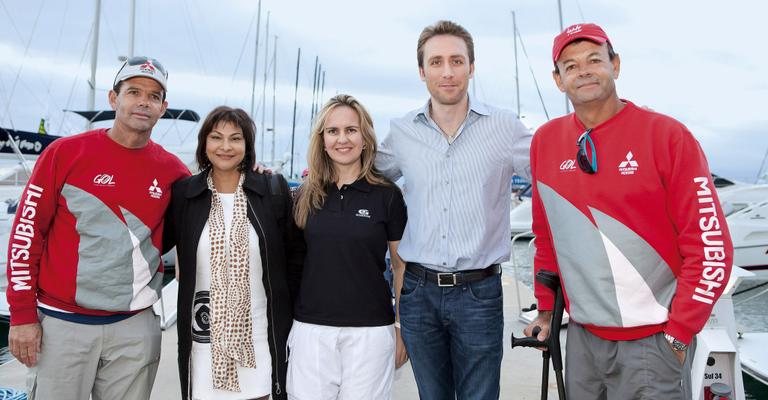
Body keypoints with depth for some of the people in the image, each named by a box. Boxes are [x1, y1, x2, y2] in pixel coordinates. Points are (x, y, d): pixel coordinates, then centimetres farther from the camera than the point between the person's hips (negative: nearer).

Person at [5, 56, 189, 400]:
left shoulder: (171, 170, 2)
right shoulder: (66, 152, -4)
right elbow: (26, 232, -2)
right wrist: (22, 314, -4)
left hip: (135, 328, 2)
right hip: (62, 322, -2)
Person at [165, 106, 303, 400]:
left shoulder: (274, 191, -2)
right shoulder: (182, 193, 1)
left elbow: (294, 256, 3)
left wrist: (289, 315, 2)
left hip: (260, 336, -1)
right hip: (204, 335, 1)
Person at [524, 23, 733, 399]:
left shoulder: (667, 135, -10)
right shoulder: (545, 142, 1)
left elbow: (710, 244, -9)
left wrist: (677, 333, -10)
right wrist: (545, 309, 11)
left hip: (652, 339, -3)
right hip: (582, 335, 4)